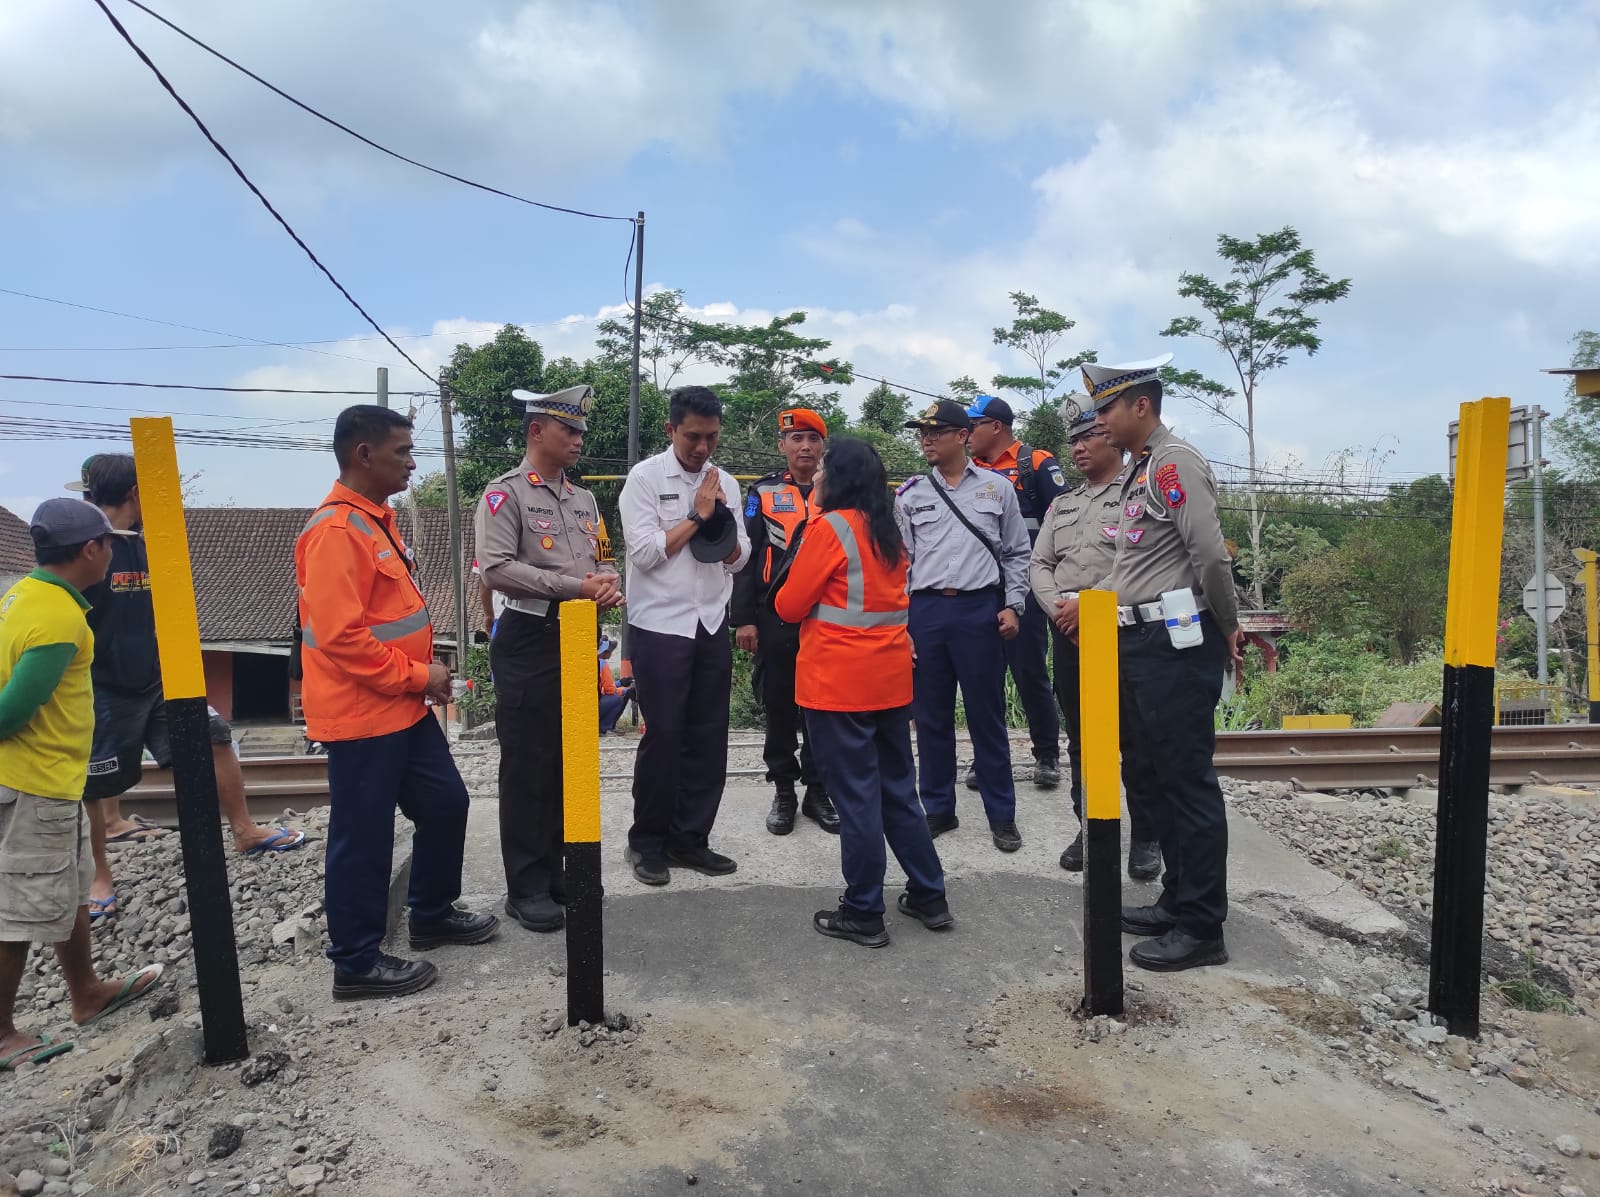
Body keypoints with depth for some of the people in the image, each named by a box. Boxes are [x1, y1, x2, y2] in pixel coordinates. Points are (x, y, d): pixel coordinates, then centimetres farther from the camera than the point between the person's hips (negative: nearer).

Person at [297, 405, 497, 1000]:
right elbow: (340, 635, -26)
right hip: (363, 714, -10)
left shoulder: (376, 518, 12)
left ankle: (433, 916, 36)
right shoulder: (336, 530, -20)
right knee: (363, 839, 2)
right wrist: (416, 676, -17)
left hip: (403, 707, 10)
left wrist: (422, 672, 10)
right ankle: (356, 963, 18)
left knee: (446, 804, 18)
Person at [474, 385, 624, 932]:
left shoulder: (583, 499, 16)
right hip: (529, 640, -7)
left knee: (568, 759, 13)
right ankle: (526, 887, 10)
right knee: (527, 765, 0)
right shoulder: (505, 493, -7)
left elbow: (604, 559, 18)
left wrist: (609, 584, -7)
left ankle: (555, 868, 26)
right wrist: (575, 586, -21)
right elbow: (496, 568, -19)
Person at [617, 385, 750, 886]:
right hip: (659, 626, -5)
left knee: (709, 737, 7)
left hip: (712, 625, 5)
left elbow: (738, 558, 9)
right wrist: (697, 516, -11)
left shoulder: (724, 483, 8)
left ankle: (689, 838, 20)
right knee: (663, 736, 0)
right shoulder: (645, 477, -6)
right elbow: (644, 551, -13)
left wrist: (722, 525, -10)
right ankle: (648, 841, 16)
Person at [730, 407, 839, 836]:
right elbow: (746, 558, 0)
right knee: (779, 708, 8)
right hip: (775, 619, -1)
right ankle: (783, 792, 20)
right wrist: (743, 619, -6)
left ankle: (818, 792, 19)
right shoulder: (763, 492, 3)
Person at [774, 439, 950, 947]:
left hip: (838, 683, -7)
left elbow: (790, 604, -9)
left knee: (855, 796, 0)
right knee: (899, 789, 16)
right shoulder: (889, 531, 11)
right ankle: (929, 897, 23)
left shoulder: (829, 527, -10)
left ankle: (864, 915, 9)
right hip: (890, 678, 7)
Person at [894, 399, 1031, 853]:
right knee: (931, 716, 8)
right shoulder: (909, 494, 8)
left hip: (980, 610, -1)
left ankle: (1002, 815, 14)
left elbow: (1017, 553, 9)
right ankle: (938, 809, 21)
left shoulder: (997, 488, 6)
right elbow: (898, 560, 8)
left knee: (987, 716, 3)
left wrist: (1012, 605, 0)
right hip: (924, 611, 2)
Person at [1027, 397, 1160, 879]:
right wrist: (1059, 607, -5)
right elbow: (1039, 564, 13)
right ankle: (1089, 828, 23)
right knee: (1081, 737, 12)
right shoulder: (1062, 504, 18)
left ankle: (1145, 837, 12)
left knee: (1135, 739, 0)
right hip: (1069, 634, 6)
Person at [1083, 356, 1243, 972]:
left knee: (1189, 781, -3)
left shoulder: (1175, 463, -13)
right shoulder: (1138, 471, 18)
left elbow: (1211, 556, -18)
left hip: (1178, 642, -10)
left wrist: (1228, 629, -9)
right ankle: (1178, 901, 27)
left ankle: (1202, 928, 6)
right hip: (1141, 641, 10)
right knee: (1164, 776, 15)